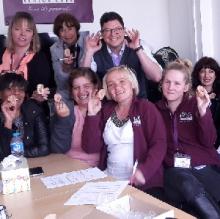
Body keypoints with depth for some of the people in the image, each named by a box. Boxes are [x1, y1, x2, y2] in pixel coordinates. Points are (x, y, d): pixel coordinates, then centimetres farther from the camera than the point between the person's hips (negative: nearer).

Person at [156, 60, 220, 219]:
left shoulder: (195, 104, 8)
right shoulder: (157, 109, 13)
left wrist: (203, 111, -16)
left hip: (204, 167, -1)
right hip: (174, 169, 1)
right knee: (189, 186, -34)